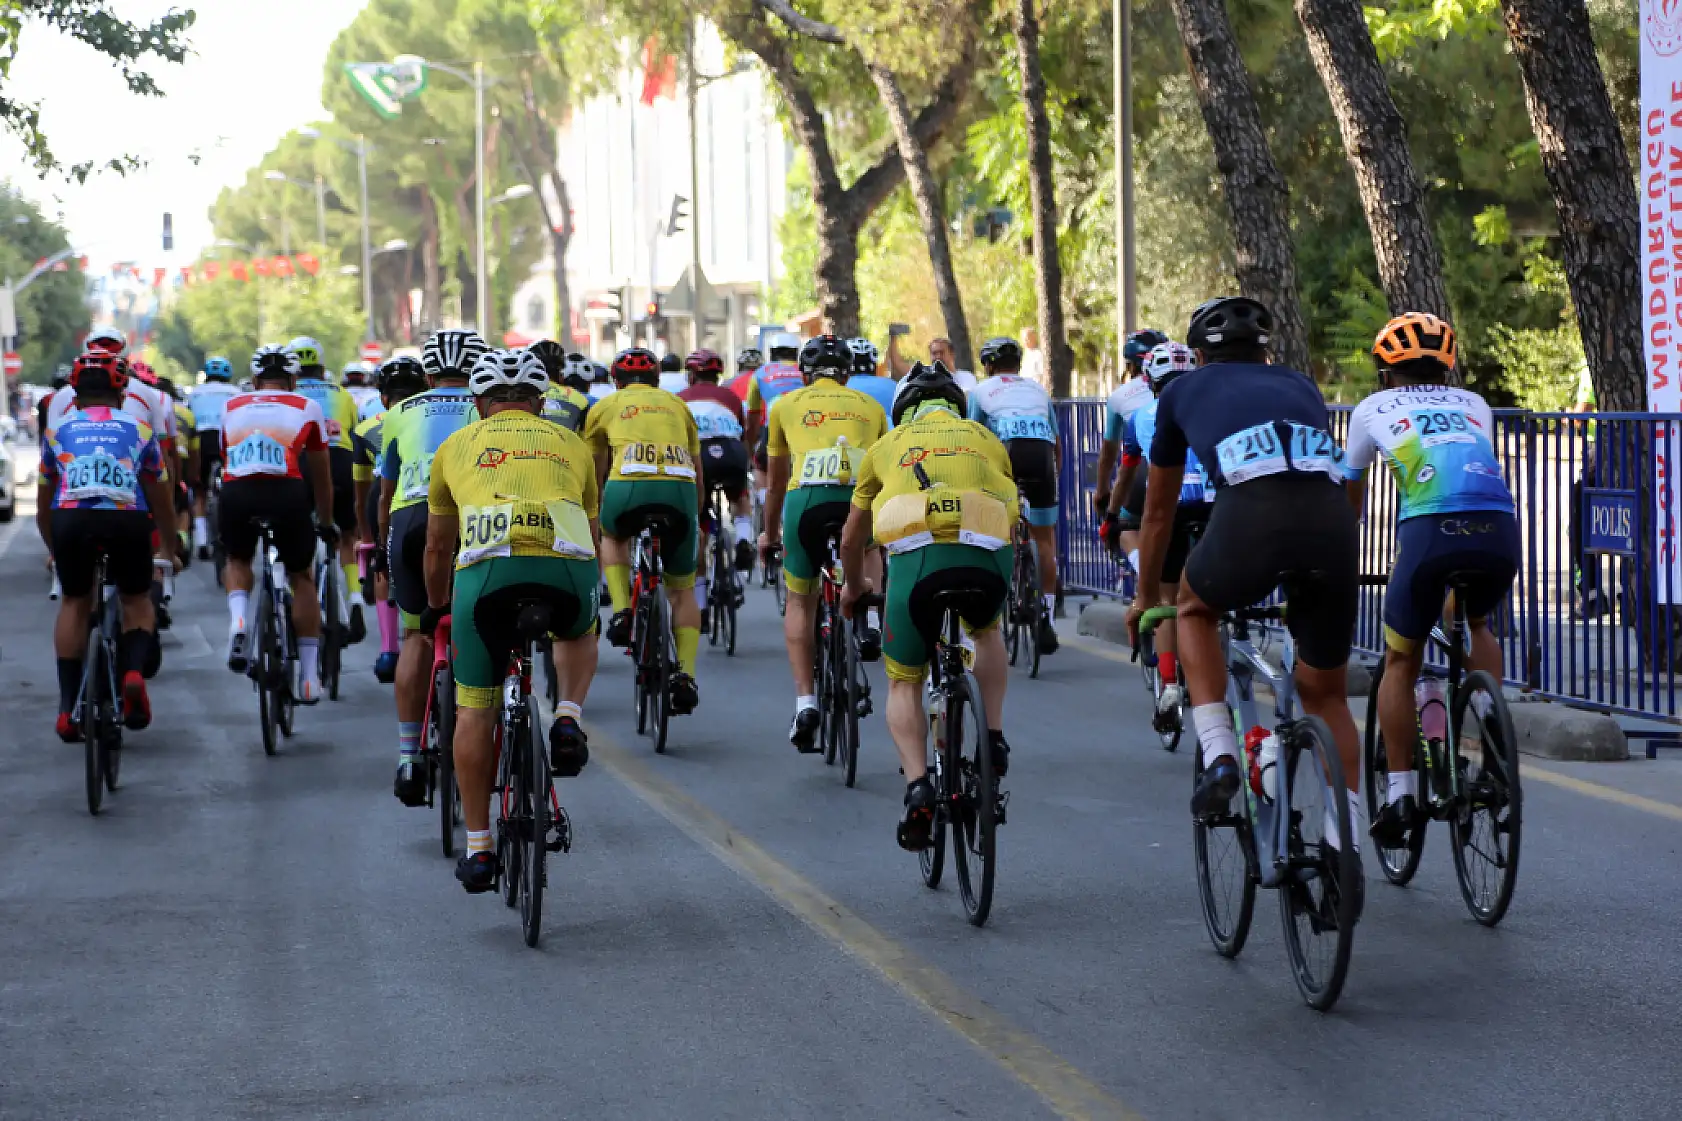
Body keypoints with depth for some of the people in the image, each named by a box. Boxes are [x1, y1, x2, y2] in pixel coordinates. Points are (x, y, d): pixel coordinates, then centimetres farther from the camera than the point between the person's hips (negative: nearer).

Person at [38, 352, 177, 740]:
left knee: (73, 603, 20)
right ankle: (133, 672, -5)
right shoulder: (139, 429, 24)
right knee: (137, 601, 22)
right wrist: (167, 549, 46)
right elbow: (161, 502, 31)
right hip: (128, 519, 0)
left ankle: (68, 706, 13)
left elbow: (43, 508, 32)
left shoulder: (57, 430, 26)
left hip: (70, 519, 0)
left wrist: (54, 551, 49)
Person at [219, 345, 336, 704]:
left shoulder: (232, 407, 27)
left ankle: (239, 620, 0)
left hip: (235, 492, 1)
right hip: (286, 491, -1)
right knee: (302, 578, 20)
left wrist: (228, 516, 50)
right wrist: (326, 523, 43)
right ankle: (309, 679, 16)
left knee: (237, 560, 32)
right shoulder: (306, 408, 22)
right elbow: (320, 475, 29)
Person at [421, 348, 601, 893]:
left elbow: (438, 546, 36)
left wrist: (436, 607, 53)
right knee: (580, 635, 36)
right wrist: (580, 596, 58)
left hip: (485, 569, -1)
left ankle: (478, 848, 13)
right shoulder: (571, 444, 29)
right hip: (567, 568, 1)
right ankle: (568, 720, 10)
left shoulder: (457, 445, 26)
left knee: (474, 709, 14)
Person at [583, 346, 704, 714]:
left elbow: (594, 476, 29)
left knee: (611, 535, 35)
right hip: (680, 489, 2)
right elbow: (699, 478, 35)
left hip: (628, 488, -2)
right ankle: (685, 675, 2)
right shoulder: (678, 406, 31)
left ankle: (622, 611, 15)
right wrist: (693, 520, 51)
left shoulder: (605, 408, 24)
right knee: (682, 591, 18)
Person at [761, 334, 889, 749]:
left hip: (807, 499, -1)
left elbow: (776, 483, 33)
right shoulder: (870, 406, 27)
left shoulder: (786, 405, 24)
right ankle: (869, 619, 13)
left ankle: (805, 702, 7)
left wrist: (769, 534, 49)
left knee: (800, 602, 20)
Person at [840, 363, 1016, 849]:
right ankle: (994, 740, 21)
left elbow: (851, 540, 36)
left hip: (917, 558, -1)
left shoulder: (887, 445, 27)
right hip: (988, 559, 1)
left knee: (904, 683, 17)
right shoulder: (986, 440, 30)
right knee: (987, 628, 36)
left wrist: (854, 586, 56)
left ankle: (917, 786, -5)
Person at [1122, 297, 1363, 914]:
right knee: (1326, 694, 20)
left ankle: (1219, 756, 15)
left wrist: (1146, 597, 55)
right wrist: (1306, 577, 64)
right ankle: (1344, 847, 12)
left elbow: (1159, 510, 40)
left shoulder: (1184, 390, 30)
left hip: (1251, 516, -3)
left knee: (1196, 609, 31)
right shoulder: (1300, 386, 37)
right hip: (1333, 522, 3)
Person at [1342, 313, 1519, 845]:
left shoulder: (1373, 409, 25)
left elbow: (1351, 498, 35)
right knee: (1476, 625, 33)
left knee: (1401, 661, 17)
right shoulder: (1473, 406, 31)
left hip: (1430, 530, -3)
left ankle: (1401, 794, 12)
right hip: (1500, 530, 3)